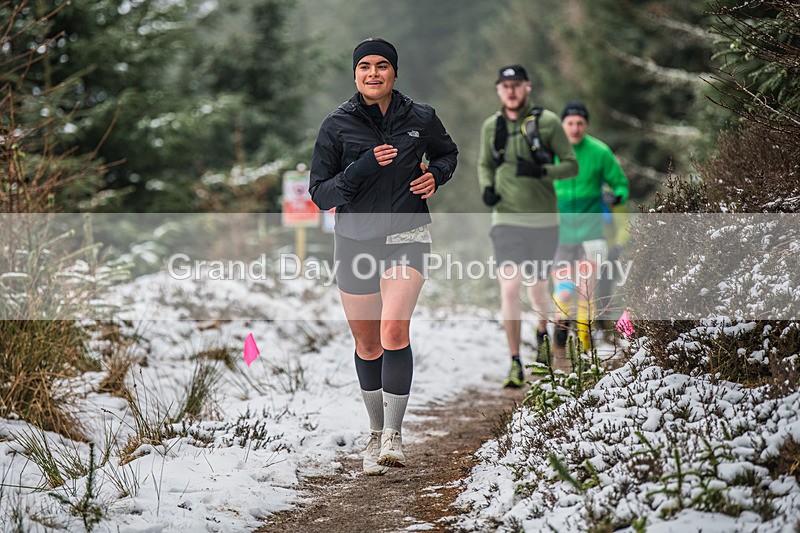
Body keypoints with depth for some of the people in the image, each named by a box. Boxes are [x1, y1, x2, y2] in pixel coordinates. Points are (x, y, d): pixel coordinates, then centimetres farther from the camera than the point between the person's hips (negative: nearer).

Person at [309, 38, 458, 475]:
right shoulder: (337, 125, -3)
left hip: (407, 236, -1)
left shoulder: (421, 119, 0)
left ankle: (394, 434, -15)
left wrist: (435, 175, -1)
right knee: (367, 344, 9)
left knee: (394, 329, -22)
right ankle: (375, 433, 29)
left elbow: (447, 153, 21)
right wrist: (362, 169, -19)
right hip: (355, 241, 1)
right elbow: (320, 194, -5)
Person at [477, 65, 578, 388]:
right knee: (509, 288, -13)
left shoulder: (547, 122, -4)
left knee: (537, 289, 10)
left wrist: (541, 171, -19)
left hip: (543, 221, -1)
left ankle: (543, 330, 45)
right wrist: (486, 187, -1)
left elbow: (571, 165, -1)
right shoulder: (491, 127, 4)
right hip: (507, 219, 1)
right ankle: (516, 365, -6)